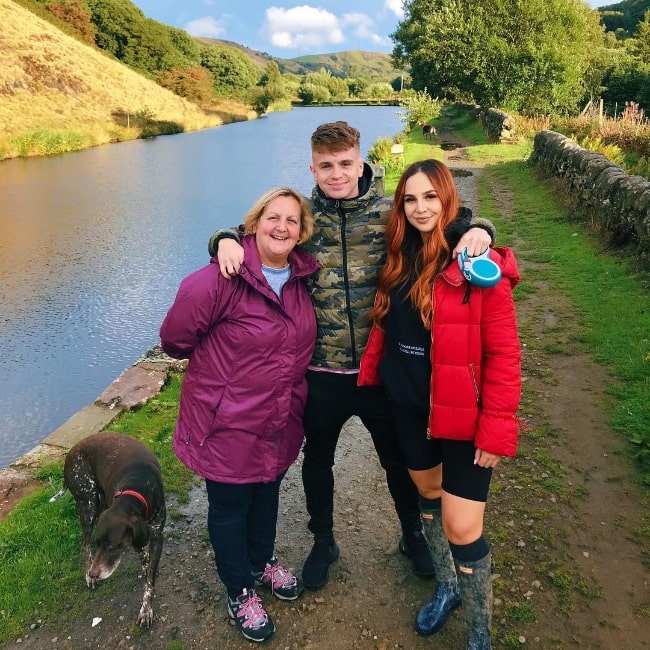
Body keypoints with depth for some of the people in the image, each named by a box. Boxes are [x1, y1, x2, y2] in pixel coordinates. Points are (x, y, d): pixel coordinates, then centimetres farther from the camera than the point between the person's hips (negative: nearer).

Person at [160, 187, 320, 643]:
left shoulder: (302, 277, -4)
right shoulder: (222, 279, -24)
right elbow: (176, 339, -13)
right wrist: (221, 366, 1)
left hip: (280, 421, 6)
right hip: (228, 424, -5)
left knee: (267, 493, 26)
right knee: (230, 506, 15)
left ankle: (263, 561, 53)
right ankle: (240, 591, 39)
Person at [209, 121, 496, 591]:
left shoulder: (390, 213, -6)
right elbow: (250, 234, 6)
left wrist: (477, 230, -22)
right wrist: (226, 240, -18)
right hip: (321, 373, 1)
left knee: (399, 460, 20)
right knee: (317, 461, 21)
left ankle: (413, 535, 50)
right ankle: (323, 542, 48)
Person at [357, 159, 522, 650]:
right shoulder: (400, 259, 3)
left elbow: (504, 354, -17)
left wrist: (496, 429, -18)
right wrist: (369, 381, 2)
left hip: (462, 414, -6)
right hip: (409, 406, 6)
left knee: (462, 528, -2)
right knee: (428, 495, 23)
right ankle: (447, 585, 49)